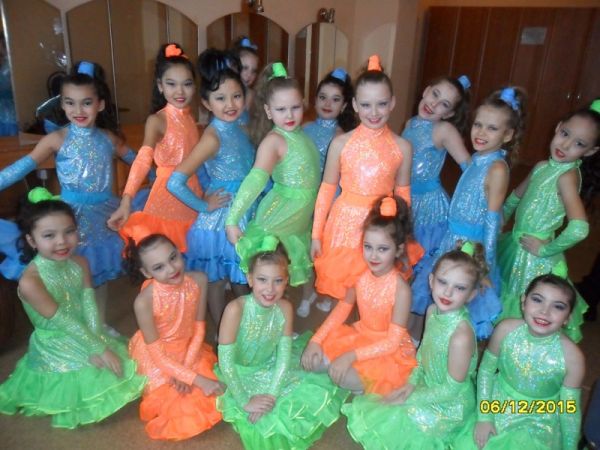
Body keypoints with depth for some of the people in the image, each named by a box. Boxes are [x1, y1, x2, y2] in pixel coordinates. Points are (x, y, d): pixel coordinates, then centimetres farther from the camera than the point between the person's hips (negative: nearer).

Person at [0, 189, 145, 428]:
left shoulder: (80, 263, -9)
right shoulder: (30, 282, -28)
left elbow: (89, 307, -11)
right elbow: (64, 321, -24)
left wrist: (97, 346, -21)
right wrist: (99, 349, -20)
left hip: (87, 336, 6)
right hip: (56, 349, -6)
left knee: (120, 367, 8)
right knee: (99, 380, -8)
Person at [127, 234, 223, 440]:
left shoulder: (198, 280, -22)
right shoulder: (144, 301, -32)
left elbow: (199, 327, -8)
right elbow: (157, 353, -22)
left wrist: (186, 368, -16)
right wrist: (198, 380, -26)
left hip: (188, 350, 4)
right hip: (156, 360, -4)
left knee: (211, 398, 5)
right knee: (182, 410, -4)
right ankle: (161, 398, 26)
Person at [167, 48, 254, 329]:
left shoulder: (237, 126, 0)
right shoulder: (213, 136, -22)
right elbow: (175, 183, -28)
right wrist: (204, 207, -17)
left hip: (244, 216, 8)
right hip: (221, 220, -8)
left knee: (242, 278, 22)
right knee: (216, 281, 13)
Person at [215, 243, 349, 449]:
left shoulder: (285, 308, -16)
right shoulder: (236, 309, -30)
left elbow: (284, 356, -14)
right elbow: (225, 362, -26)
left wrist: (271, 394, -23)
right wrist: (245, 401, -24)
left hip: (272, 372, 4)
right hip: (241, 375, -4)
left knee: (315, 394, -4)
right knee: (260, 418, -23)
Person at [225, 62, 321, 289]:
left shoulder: (302, 132, 4)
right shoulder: (273, 140, -19)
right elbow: (256, 179, -32)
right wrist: (232, 220, -37)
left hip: (305, 215, 7)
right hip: (281, 214, -7)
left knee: (295, 275, 20)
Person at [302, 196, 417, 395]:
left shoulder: (400, 289, -27)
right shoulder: (360, 275, -11)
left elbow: (392, 342, -23)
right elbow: (342, 309, 2)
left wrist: (351, 356, -29)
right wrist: (316, 340, -8)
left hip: (388, 351, -5)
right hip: (360, 336, 6)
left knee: (343, 376, -25)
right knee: (313, 360, -8)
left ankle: (367, 386, 3)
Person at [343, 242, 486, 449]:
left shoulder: (461, 335, -34)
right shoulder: (433, 310, -11)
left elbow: (452, 389, -24)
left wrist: (410, 399, -16)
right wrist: (411, 383, -5)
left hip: (450, 405, -7)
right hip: (429, 385, 7)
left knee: (390, 424, -5)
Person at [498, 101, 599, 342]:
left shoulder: (567, 176, -22)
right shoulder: (542, 166, 1)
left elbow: (579, 229, -34)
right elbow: (516, 196, 19)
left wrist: (546, 249, -20)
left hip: (534, 255, -7)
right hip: (515, 244, 8)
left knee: (525, 315, 10)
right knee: (504, 303, 25)